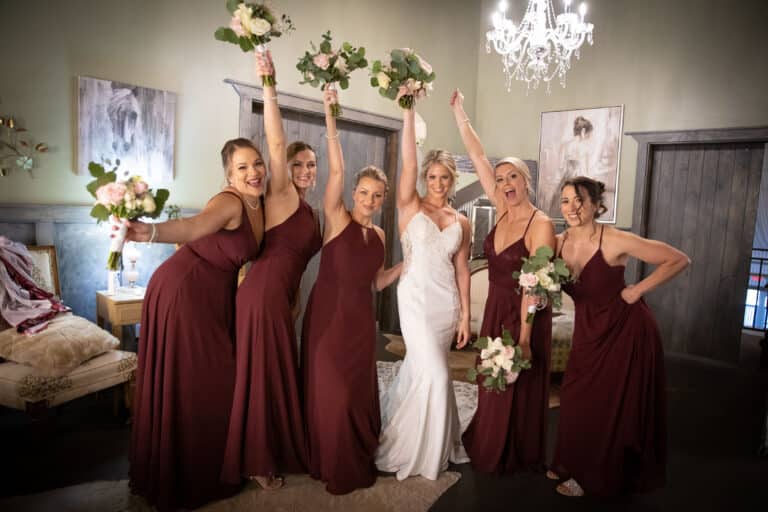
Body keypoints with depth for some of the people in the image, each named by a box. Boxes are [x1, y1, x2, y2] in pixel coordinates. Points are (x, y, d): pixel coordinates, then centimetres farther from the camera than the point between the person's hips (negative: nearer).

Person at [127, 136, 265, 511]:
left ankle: (210, 470, 38)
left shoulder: (259, 204, 3)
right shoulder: (229, 202, -23)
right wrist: (153, 232, -61)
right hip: (185, 291, -9)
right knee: (187, 385, 2)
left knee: (215, 380, 18)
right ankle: (181, 479, 22)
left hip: (217, 296, 9)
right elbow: (192, 226, -43)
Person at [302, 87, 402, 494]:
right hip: (328, 314, -5)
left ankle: (361, 462, 35)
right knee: (331, 393, 4)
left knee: (360, 392, 14)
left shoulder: (378, 235, 7)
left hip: (361, 319, 5)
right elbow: (336, 170, -21)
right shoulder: (337, 219, -9)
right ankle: (335, 468, 25)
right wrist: (329, 114, -25)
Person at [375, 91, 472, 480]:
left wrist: (465, 315, 5)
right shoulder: (411, 207, -3)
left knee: (419, 370, 14)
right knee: (434, 375, -7)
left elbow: (461, 269, 7)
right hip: (417, 299, -4)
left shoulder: (461, 223, 7)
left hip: (448, 303, 4)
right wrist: (408, 115, -21)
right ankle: (422, 450, 14)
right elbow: (408, 165, -17)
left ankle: (400, 434, 36)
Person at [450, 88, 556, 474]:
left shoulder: (541, 225, -17)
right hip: (494, 310, 6)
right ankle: (489, 452, 37)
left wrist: (523, 337, -21)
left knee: (518, 390, 10)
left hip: (523, 315, -6)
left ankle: (517, 459, 31)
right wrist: (458, 113, -2)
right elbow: (479, 159, 0)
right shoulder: (502, 212, 1)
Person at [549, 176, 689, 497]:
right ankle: (572, 464, 35)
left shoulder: (616, 241, -22)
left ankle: (595, 477, 25)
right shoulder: (558, 244, -7)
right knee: (576, 401, 14)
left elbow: (679, 260, -15)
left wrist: (638, 290, -18)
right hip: (588, 332, 6)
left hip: (626, 331, -5)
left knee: (612, 407, 7)